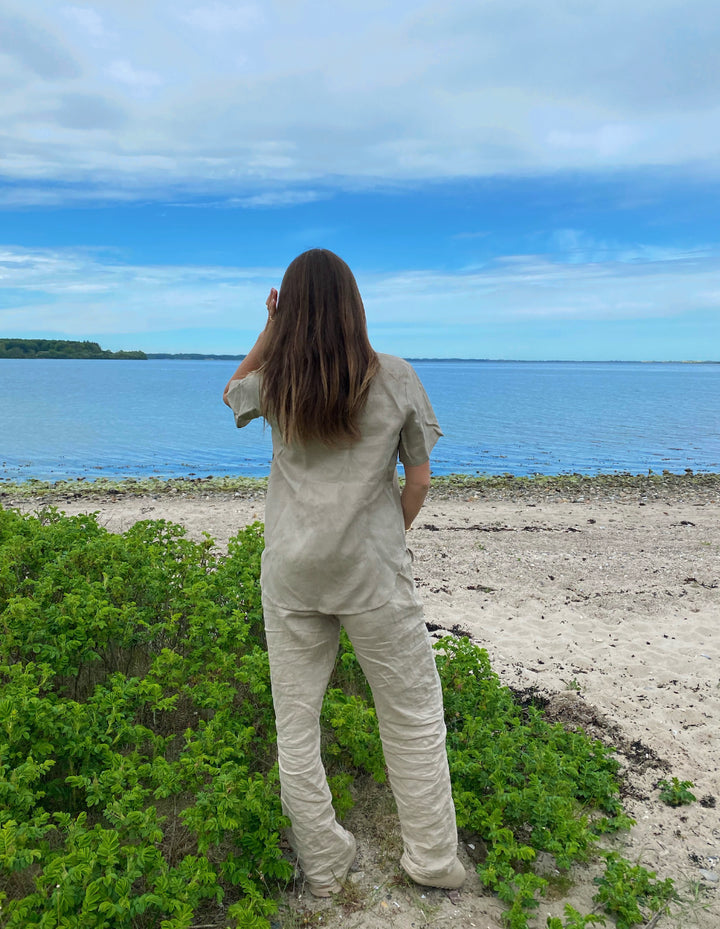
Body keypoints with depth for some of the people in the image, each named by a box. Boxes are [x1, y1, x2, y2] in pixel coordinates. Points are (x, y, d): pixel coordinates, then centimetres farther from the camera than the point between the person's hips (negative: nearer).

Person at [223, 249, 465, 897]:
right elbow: (419, 479, -1)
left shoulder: (273, 383, -3)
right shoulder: (396, 379, -6)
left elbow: (233, 393, 21)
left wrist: (270, 329, 13)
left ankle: (324, 868, 29)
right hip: (373, 572, -1)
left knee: (295, 722, 15)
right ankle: (432, 859, 27)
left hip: (291, 574, 2)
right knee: (413, 714, 15)